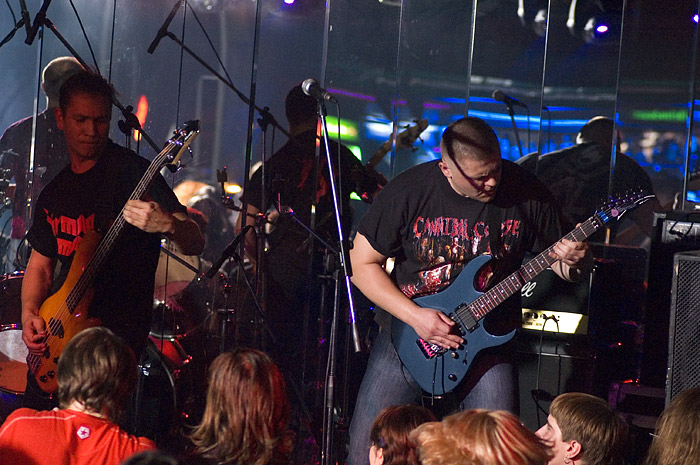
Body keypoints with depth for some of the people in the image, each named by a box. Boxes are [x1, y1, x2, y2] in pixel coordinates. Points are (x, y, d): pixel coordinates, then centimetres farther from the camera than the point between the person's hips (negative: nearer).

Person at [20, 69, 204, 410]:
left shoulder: (131, 171, -10)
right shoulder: (54, 190, 12)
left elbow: (195, 245, -18)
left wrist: (168, 225, -40)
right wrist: (30, 315, 2)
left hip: (118, 329, -7)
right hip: (54, 334, 7)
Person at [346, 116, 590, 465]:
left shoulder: (527, 193, -7)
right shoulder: (408, 191, -11)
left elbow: (558, 262, 6)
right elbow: (362, 264, -5)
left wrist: (574, 262, -19)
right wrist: (414, 316, -16)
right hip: (407, 334, 0)